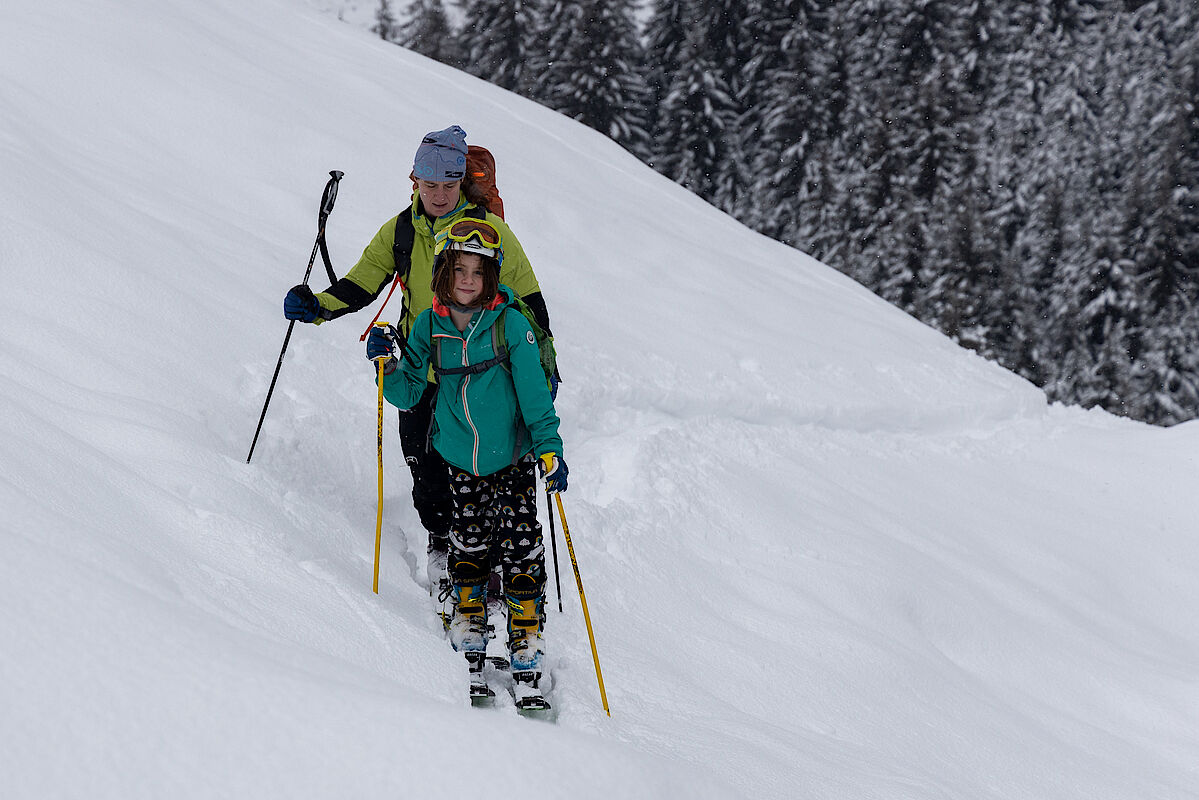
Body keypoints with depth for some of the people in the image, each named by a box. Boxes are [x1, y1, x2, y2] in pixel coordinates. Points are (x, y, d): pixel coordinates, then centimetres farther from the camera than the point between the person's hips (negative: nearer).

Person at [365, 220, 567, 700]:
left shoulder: (510, 323, -10)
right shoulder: (429, 326, -2)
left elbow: (534, 392, -9)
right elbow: (407, 394, 3)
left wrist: (549, 447, -17)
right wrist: (386, 364, -15)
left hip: (512, 459, -2)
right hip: (458, 459, 2)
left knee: (520, 548, -6)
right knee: (468, 546, 3)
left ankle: (526, 660, 1)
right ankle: (470, 652, 17)